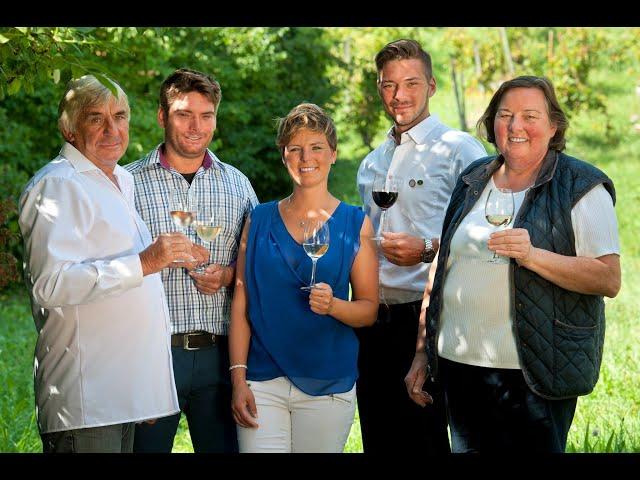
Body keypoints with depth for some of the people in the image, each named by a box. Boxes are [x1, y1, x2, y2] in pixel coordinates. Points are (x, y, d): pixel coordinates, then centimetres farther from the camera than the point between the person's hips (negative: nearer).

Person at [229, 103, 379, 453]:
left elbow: (369, 309, 4)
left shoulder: (354, 224, 4)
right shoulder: (260, 220, 7)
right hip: (263, 381, 0)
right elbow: (241, 304, 4)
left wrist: (332, 304, -17)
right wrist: (238, 378, -5)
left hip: (328, 382, 0)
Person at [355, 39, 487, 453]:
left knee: (425, 439, -5)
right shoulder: (371, 164, 18)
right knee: (379, 440, 11)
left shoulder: (459, 150, -5)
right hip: (374, 321, 7)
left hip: (427, 317, -7)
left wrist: (428, 248, -22)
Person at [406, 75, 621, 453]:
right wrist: (424, 349, 16)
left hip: (534, 375, -5)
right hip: (460, 365, 5)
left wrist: (533, 256, -25)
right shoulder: (473, 180, 12)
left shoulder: (581, 187, -4)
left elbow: (610, 279, -13)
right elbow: (445, 270, 19)